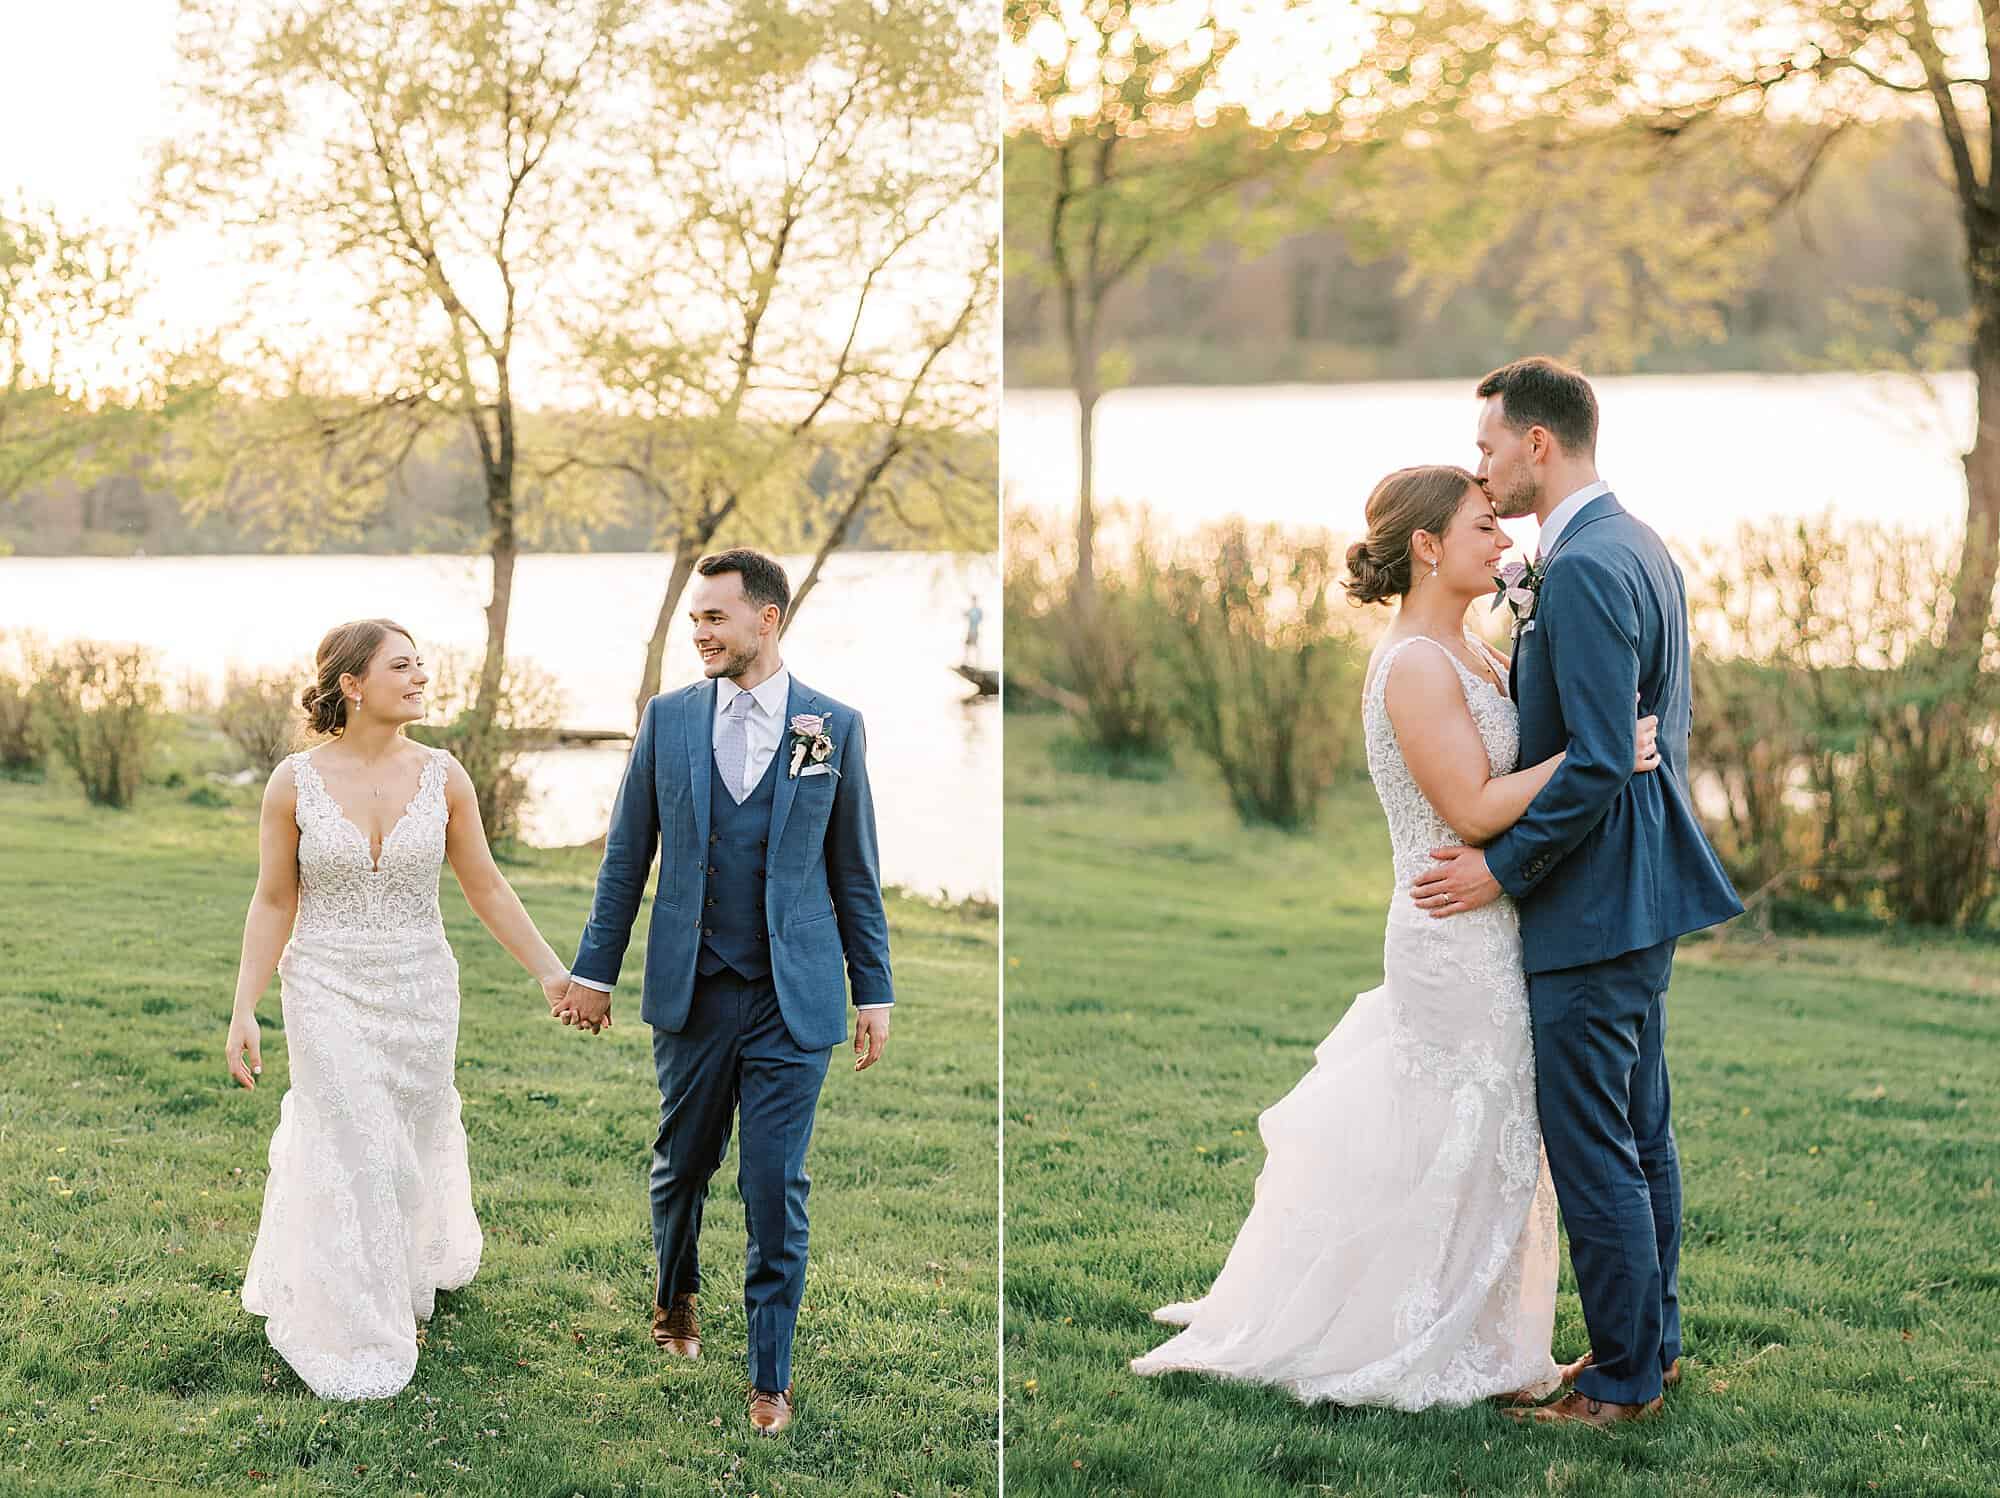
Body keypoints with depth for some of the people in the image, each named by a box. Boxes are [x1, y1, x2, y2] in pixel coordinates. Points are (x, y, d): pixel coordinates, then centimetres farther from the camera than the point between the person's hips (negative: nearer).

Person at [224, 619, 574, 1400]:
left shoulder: (442, 776, -6)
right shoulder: (295, 782, -10)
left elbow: (485, 887, 3)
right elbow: (273, 903, -3)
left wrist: (551, 971, 2)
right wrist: (244, 1009, -7)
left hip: (420, 991, 2)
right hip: (328, 991, -2)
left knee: (413, 1141, 15)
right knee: (350, 1154, -2)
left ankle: (409, 1270, 45)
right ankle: (351, 1335, 13)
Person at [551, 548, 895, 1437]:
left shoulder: (833, 726, 1)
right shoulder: (667, 719, 4)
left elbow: (854, 870, 5)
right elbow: (626, 856, 9)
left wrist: (874, 991, 4)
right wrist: (594, 970, 7)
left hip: (793, 998, -2)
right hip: (691, 992, 2)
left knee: (777, 1190, -2)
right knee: (681, 1164, 14)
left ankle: (769, 1376, 9)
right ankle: (675, 1300, 42)